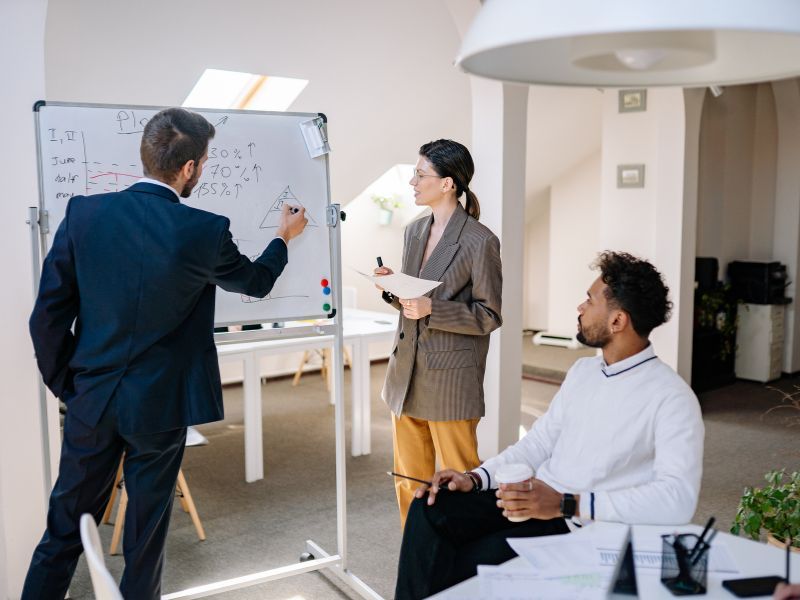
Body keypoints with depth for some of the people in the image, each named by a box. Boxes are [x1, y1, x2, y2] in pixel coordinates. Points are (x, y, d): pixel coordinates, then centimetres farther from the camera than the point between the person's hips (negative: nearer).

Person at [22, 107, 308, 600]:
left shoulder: (84, 213, -7)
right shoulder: (205, 231, -14)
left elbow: (48, 315, -4)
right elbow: (257, 282, 6)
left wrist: (65, 385, 10)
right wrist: (285, 238, 25)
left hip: (92, 400, 3)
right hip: (159, 406, -2)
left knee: (65, 531, 17)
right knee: (145, 533, 15)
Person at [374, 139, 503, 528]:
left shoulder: (480, 241, -13)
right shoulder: (415, 231, 9)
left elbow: (488, 316, -10)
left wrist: (432, 309, -21)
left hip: (450, 379, -7)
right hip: (407, 372, 7)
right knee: (409, 479, 16)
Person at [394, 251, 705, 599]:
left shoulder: (671, 399, -11)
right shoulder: (582, 371, 14)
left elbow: (678, 498, -22)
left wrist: (567, 504, -28)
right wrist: (476, 478, -1)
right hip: (532, 502, 7)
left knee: (469, 562, -28)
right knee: (431, 509, -16)